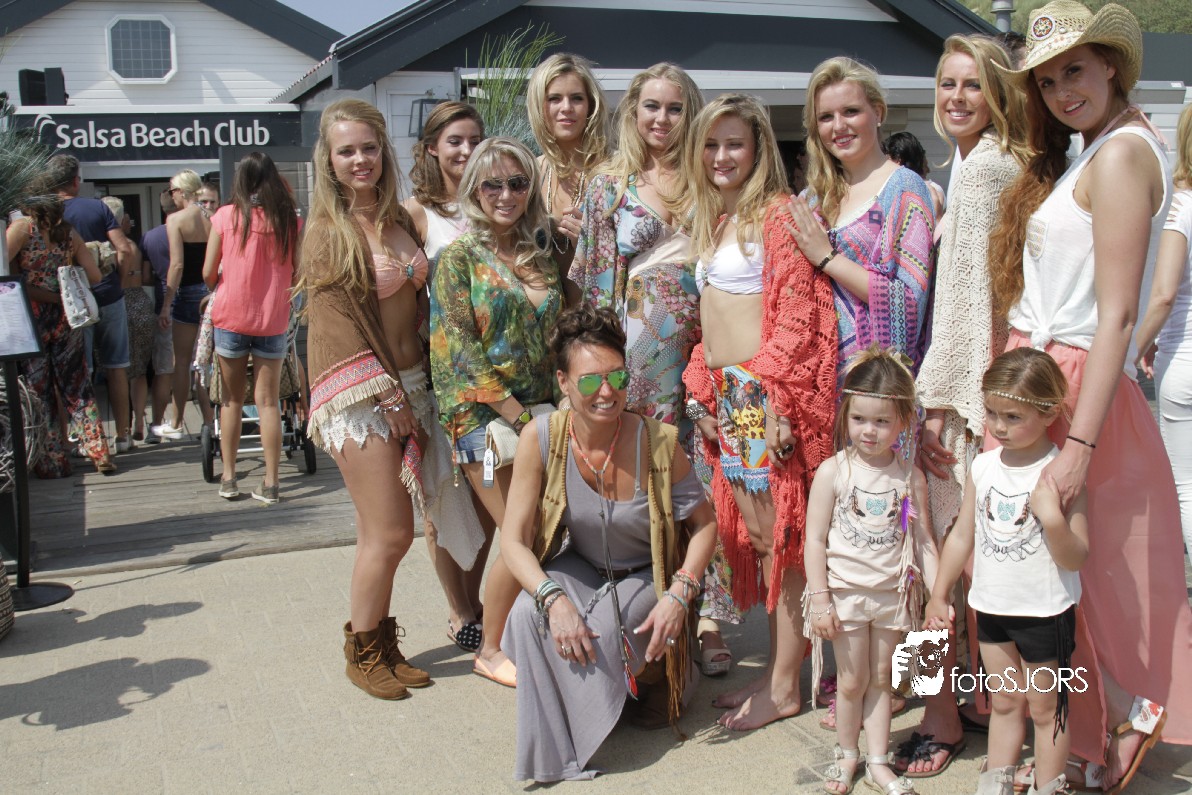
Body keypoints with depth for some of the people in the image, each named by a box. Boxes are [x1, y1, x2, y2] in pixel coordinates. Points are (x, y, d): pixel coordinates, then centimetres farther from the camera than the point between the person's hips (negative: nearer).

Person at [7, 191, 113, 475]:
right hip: (66, 316, 4)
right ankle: (100, 454, 8)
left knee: (39, 391, 6)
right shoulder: (69, 232, 5)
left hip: (33, 319, -4)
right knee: (77, 387, 11)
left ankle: (52, 462, 9)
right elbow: (95, 276, 6)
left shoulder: (21, 227, -7)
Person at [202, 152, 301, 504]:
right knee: (268, 401, 5)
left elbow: (208, 274, -3)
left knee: (232, 399, 13)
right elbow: (299, 272, -2)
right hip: (273, 320, 0)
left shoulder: (226, 216, -5)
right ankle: (270, 483, 6)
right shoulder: (289, 218, -3)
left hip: (231, 317, 0)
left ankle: (228, 478, 18)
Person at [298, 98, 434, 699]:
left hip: (408, 383, 6)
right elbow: (340, 322, -12)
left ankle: (381, 647, 23)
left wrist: (414, 387, 8)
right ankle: (361, 652, 14)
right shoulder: (328, 232, -8)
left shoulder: (399, 219, 12)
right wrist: (387, 393, -12)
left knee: (382, 532, 9)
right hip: (359, 392, -6)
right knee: (391, 533, -5)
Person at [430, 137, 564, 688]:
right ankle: (491, 651, 14)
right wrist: (516, 414, -16)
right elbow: (460, 347, -12)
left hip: (541, 412, 5)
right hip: (484, 416, -5)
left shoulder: (540, 254, 11)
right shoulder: (460, 257, -4)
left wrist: (556, 406, 1)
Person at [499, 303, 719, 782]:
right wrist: (553, 598, -33)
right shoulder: (540, 438, -20)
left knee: (599, 644, -28)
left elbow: (704, 522, -9)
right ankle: (553, 749, -5)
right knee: (529, 614, -29)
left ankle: (653, 670, 11)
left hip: (646, 577, -1)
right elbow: (514, 540, -17)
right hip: (580, 570, 2)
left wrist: (678, 596, -21)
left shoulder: (657, 441, -22)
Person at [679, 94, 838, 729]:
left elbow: (797, 318, -13)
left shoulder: (776, 214, -7)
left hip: (767, 393, -8)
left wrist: (777, 401, -18)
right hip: (725, 393, 8)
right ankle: (775, 670, 22)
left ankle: (785, 687, 10)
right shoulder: (711, 220, 18)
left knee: (779, 534, -1)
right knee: (751, 534, 11)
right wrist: (701, 391, 11)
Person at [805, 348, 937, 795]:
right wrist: (819, 599, -12)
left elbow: (923, 541, 3)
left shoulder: (910, 476, -2)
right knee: (852, 680, 8)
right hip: (845, 591, -2)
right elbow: (815, 540, -9)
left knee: (881, 679, 13)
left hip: (892, 594, 2)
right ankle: (847, 754, 28)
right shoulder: (833, 472, -10)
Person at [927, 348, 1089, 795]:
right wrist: (939, 594, 13)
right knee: (1004, 703, 19)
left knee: (1046, 707, 11)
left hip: (1045, 612, -5)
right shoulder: (983, 466, -1)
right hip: (991, 607, 5)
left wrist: (1052, 518, -34)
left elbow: (1076, 560, -17)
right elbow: (963, 535, 9)